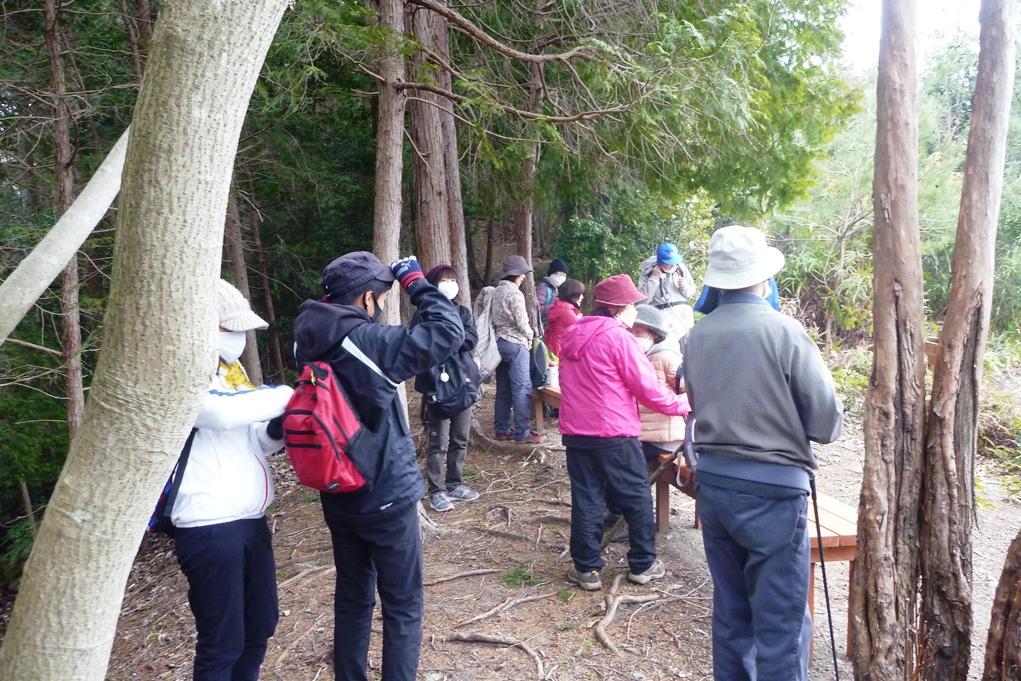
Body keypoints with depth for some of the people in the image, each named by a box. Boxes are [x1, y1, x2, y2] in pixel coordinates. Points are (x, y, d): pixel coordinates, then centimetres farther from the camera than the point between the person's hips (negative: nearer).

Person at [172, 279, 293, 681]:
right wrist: (291, 394, -24)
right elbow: (223, 411, -33)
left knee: (261, 623, 21)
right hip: (210, 528, -9)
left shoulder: (228, 370, 13)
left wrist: (276, 431, -4)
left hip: (249, 519, 9)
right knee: (222, 642, 3)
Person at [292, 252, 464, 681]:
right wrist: (416, 283, -12)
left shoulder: (310, 341, -2)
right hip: (387, 496, -7)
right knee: (402, 605, 9)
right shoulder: (368, 340, -23)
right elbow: (448, 332, -23)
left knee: (353, 596, 21)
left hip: (338, 496, 7)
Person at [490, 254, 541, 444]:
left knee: (503, 389, 12)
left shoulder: (496, 292, 10)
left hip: (499, 342, 9)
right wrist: (530, 336, 4)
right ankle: (522, 433, -4)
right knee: (522, 389, -5)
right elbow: (522, 322, -16)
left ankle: (502, 429, 17)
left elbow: (493, 319, 10)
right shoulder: (515, 294, -14)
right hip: (515, 344, -8)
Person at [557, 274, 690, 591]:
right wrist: (681, 405, 1)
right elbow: (647, 387, -12)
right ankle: (643, 565, 20)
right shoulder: (618, 337, -13)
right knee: (637, 500, 10)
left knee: (586, 501, 10)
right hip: (614, 434, -6)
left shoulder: (572, 336, 10)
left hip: (575, 433, 6)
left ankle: (586, 569, 15)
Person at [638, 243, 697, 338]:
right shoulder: (648, 272, 0)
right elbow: (644, 299, -9)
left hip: (683, 311, 3)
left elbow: (691, 293, 18)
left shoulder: (681, 268, 7)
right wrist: (654, 278, -12)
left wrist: (685, 287, -4)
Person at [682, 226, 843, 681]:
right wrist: (790, 427, 9)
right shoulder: (783, 330, -14)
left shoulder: (697, 335, 2)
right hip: (773, 489, -6)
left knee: (730, 609, 19)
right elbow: (827, 423, -10)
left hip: (712, 482, 6)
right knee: (781, 625, 6)